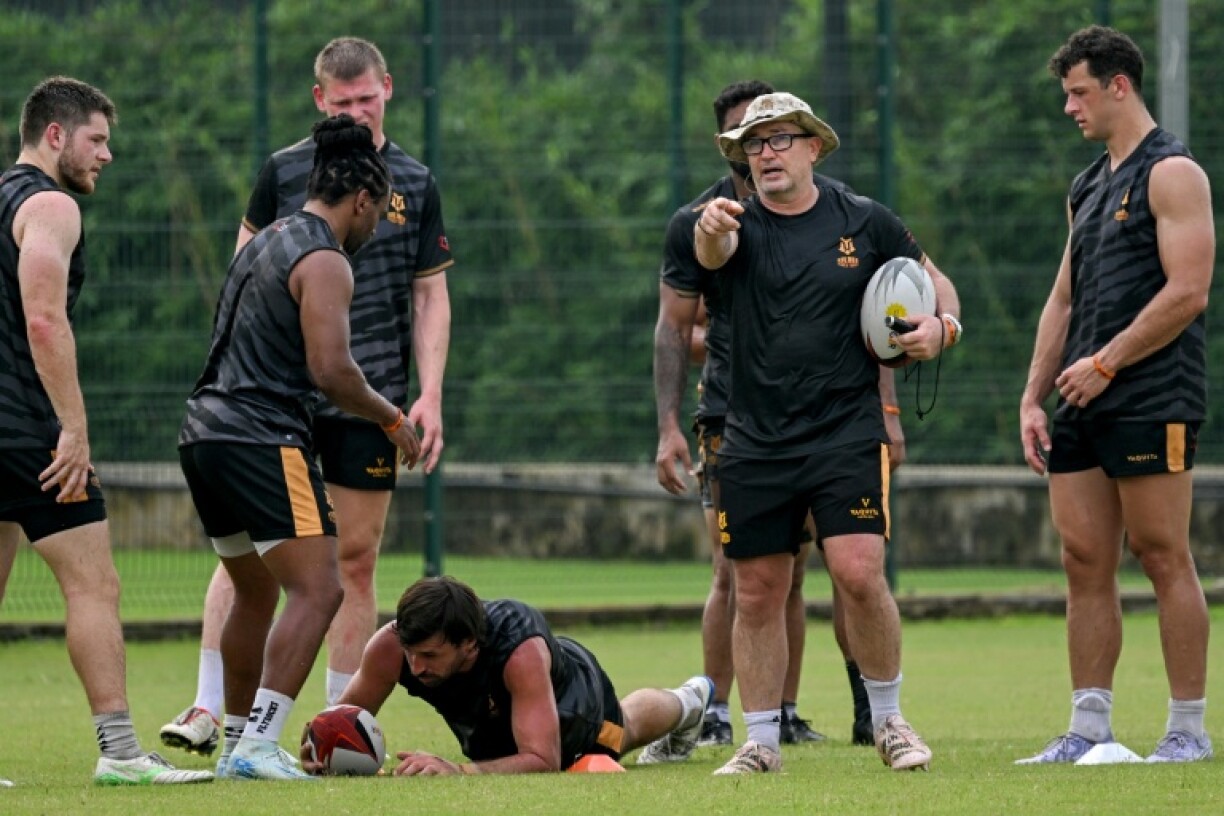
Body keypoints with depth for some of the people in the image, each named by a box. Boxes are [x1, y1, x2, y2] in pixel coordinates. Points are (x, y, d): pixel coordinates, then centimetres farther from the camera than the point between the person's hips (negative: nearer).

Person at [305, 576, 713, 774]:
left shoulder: (521, 650, -52)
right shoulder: (391, 645, -42)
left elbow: (543, 760, -55)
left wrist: (460, 770, -69)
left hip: (574, 697, -4)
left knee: (625, 728, 33)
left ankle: (686, 703, 69)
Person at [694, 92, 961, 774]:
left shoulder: (866, 224, 4)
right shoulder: (742, 226, 3)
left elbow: (933, 280, 18)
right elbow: (713, 253, -22)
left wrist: (941, 327, -5)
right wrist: (710, 229, -46)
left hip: (848, 432, -2)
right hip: (755, 444, 2)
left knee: (858, 572, -15)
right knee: (757, 593, 4)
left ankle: (890, 721, 3)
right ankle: (762, 743, 14)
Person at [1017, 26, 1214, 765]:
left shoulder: (1171, 173, -7)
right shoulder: (1088, 187, 20)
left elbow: (1188, 292, -15)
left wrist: (1104, 363, -14)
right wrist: (1034, 396, 14)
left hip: (1151, 400, -8)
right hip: (1085, 404, 8)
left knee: (1164, 559, -6)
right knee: (1086, 564, 4)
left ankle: (1189, 729, -2)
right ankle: (1089, 728, 6)